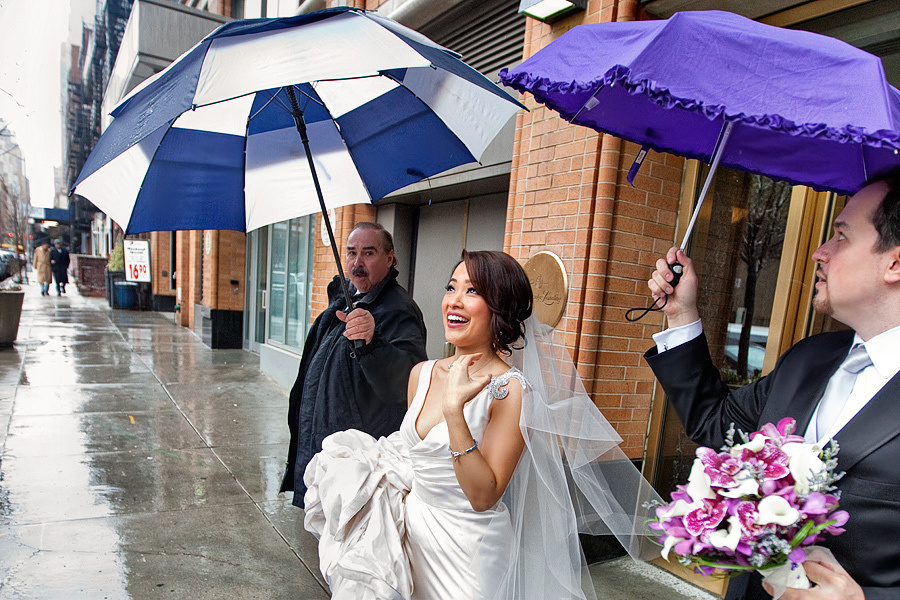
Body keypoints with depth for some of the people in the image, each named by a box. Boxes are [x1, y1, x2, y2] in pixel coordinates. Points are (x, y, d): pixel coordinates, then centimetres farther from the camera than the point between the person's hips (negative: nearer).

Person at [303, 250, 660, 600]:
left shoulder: (510, 390, -21)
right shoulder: (421, 374, -3)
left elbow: (483, 496, -25)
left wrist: (454, 408, -32)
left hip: (467, 547, -6)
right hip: (410, 533, 6)